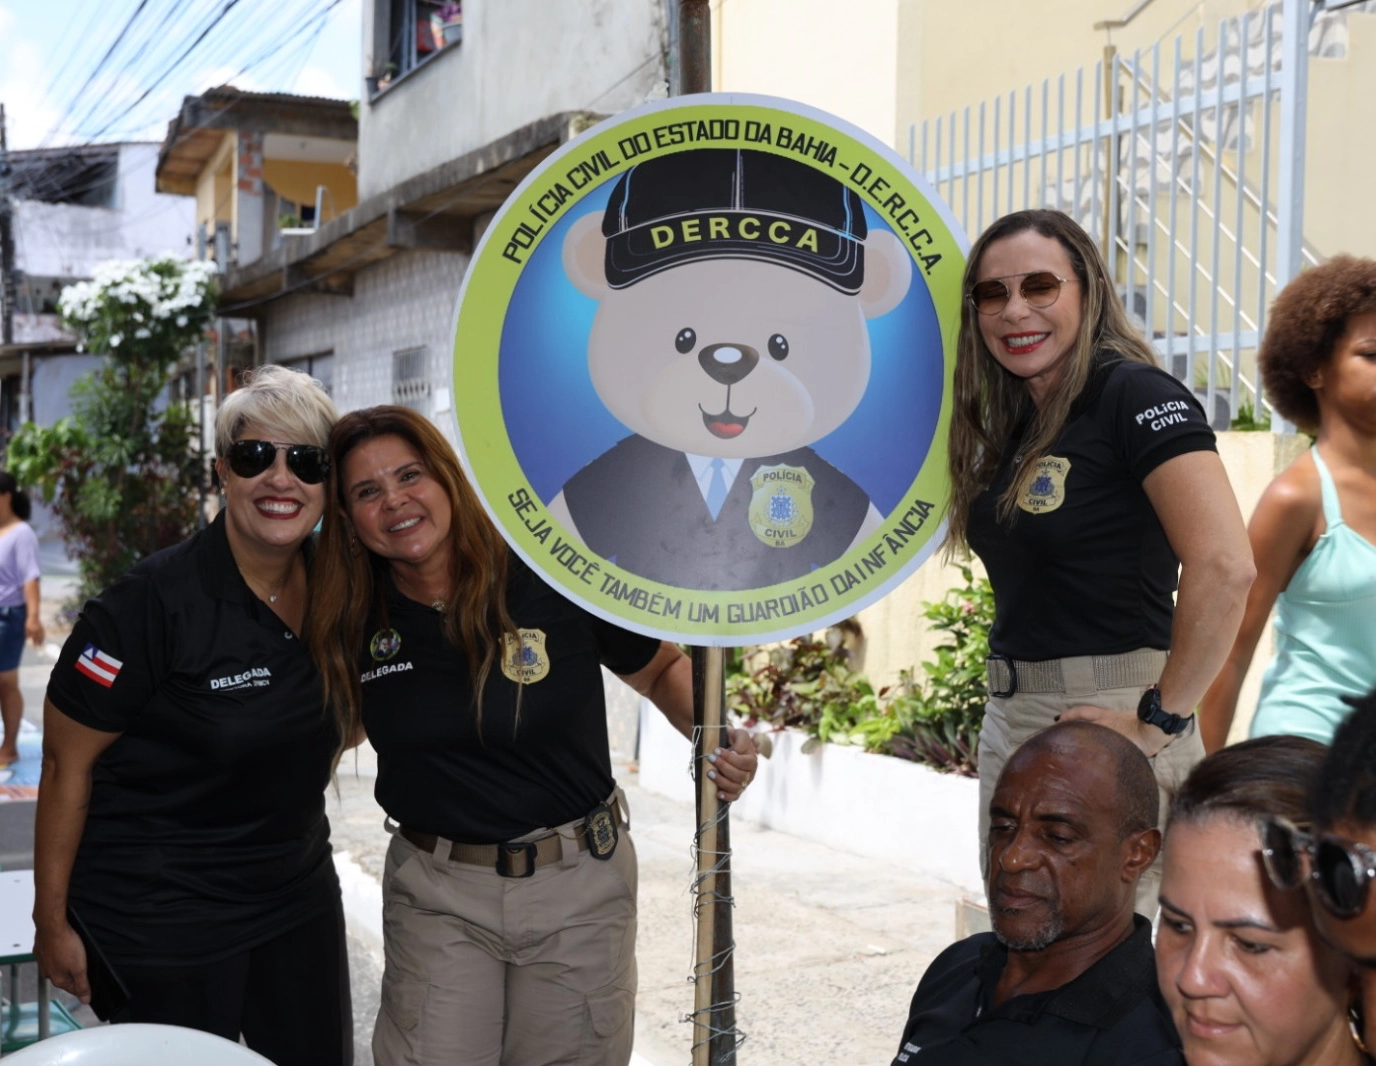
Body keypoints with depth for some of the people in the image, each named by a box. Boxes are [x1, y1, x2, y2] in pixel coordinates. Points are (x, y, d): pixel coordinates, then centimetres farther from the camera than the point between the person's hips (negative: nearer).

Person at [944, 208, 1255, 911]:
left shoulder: (1135, 394, -13)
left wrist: (1160, 721, -19)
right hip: (1009, 715, 9)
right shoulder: (1012, 423, 13)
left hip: (1103, 720, -8)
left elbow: (1225, 567, -23)